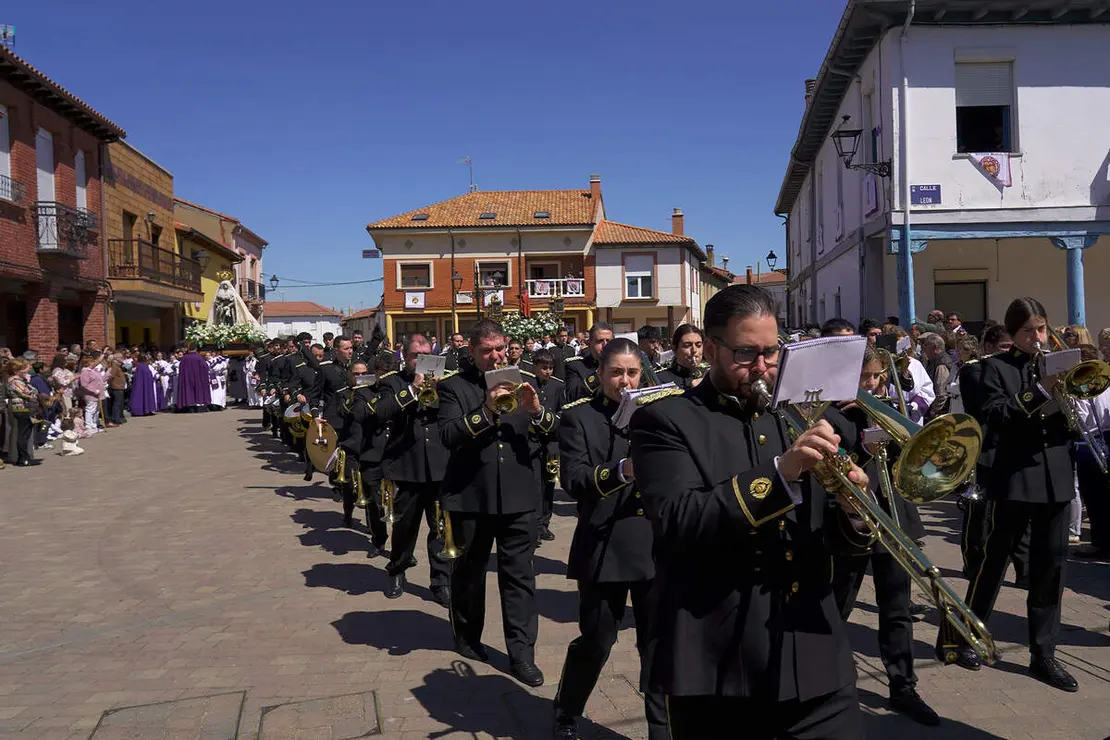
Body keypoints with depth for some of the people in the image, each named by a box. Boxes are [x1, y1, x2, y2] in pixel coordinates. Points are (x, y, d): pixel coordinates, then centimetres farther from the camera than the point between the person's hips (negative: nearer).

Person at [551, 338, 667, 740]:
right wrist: (621, 470, -31)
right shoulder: (578, 416, -2)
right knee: (595, 641, 9)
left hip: (656, 545, 3)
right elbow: (573, 480, -15)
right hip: (605, 547, -3)